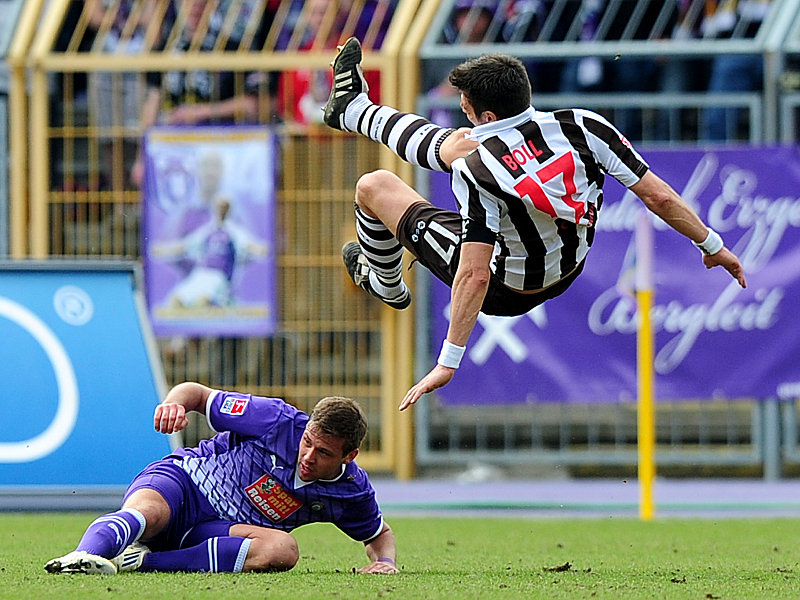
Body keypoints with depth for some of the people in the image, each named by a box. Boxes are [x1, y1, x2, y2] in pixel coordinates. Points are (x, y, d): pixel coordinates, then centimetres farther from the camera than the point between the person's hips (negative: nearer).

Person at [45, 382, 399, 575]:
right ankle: (84, 556, -72)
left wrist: (385, 561, -3)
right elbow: (197, 393, -1)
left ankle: (143, 561, -39)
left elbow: (379, 534, 21)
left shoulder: (353, 491, 0)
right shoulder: (280, 420, -10)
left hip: (221, 531, 3)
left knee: (283, 549, -32)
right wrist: (175, 402, -26)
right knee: (146, 511, -39)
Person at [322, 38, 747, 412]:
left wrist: (448, 363, -34)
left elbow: (475, 275, -39)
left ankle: (386, 286, 43)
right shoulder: (581, 127, -24)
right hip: (570, 268, 6)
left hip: (505, 290, -6)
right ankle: (352, 110, 51)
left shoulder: (476, 171, -36)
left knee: (373, 187, 10)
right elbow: (660, 197, -20)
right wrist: (713, 246, -4)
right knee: (457, 144, 23)